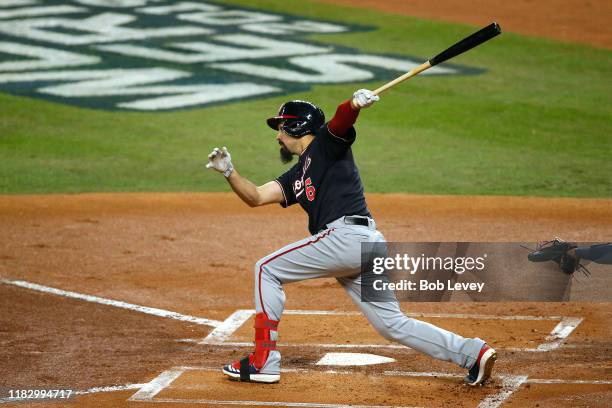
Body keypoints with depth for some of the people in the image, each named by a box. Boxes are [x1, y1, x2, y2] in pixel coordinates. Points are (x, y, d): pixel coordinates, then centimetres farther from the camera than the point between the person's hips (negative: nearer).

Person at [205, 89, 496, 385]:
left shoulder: (326, 143, 8)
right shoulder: (297, 177, 30)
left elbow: (342, 117, -14)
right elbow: (255, 197, 24)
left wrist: (356, 103, -36)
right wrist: (229, 172, 9)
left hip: (347, 236, -10)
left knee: (266, 269, 0)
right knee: (393, 325, 8)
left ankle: (263, 361, -4)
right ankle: (473, 353, 3)